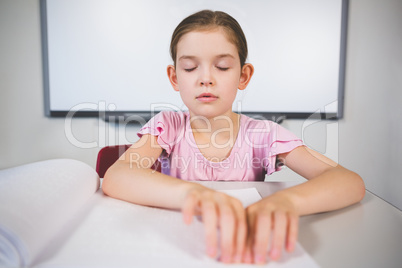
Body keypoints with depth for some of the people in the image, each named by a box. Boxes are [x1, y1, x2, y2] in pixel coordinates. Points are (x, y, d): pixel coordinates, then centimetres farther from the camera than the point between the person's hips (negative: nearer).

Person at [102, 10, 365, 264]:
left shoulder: (263, 134, -9)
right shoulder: (168, 126, -8)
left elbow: (352, 182, -17)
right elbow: (114, 178, -24)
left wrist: (286, 200, -38)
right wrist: (189, 193, -42)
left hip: (247, 253, 0)